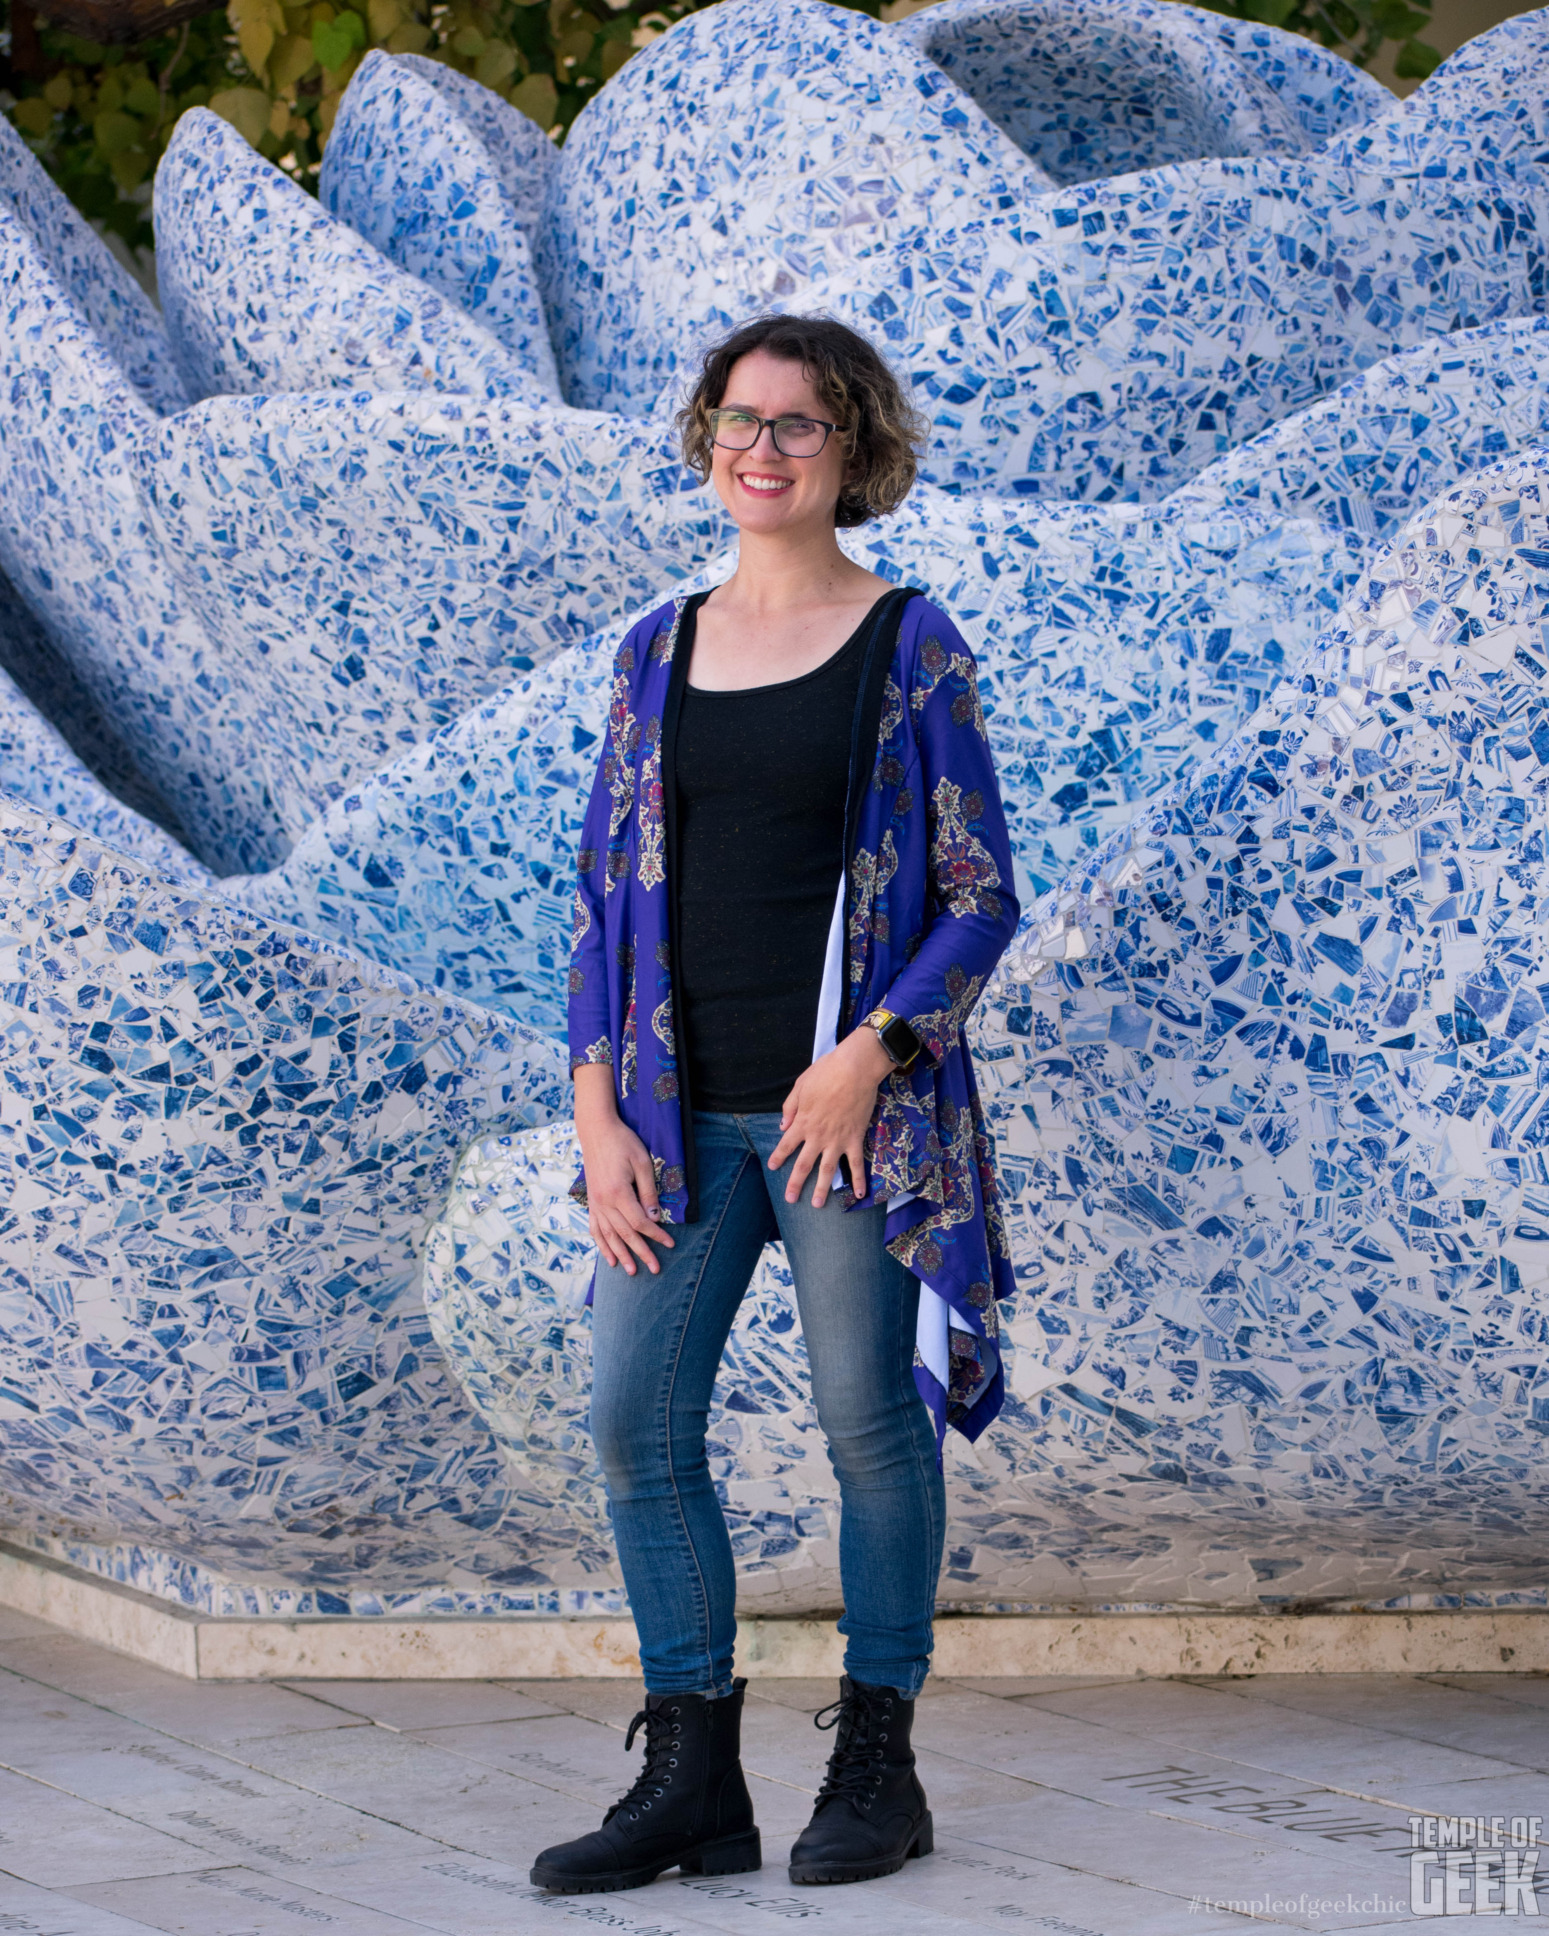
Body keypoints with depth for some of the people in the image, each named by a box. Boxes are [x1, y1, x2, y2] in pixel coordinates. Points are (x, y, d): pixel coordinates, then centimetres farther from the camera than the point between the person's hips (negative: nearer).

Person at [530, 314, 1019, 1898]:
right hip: (681, 1111, 4)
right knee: (636, 1422, -2)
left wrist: (867, 1055, -16)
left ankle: (876, 1766, 15)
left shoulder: (909, 643, 0)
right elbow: (604, 895, 12)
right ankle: (693, 1781, 8)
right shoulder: (658, 652, 11)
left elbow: (980, 896, -2)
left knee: (870, 1423, 1)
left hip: (850, 1105, -4)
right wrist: (598, 1117, 2)